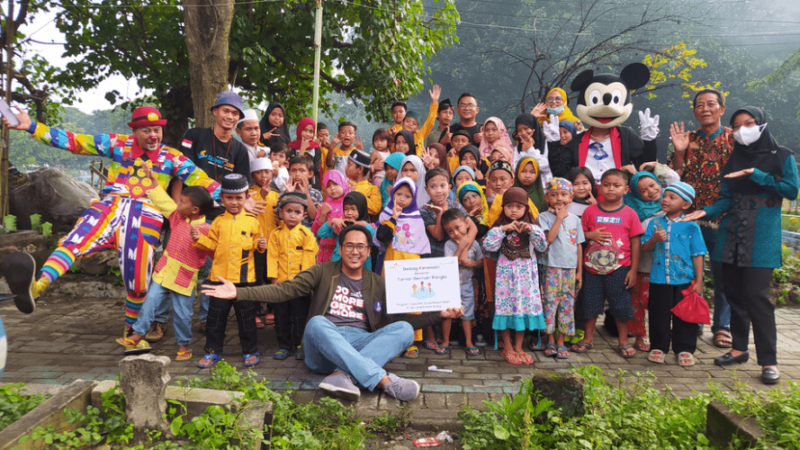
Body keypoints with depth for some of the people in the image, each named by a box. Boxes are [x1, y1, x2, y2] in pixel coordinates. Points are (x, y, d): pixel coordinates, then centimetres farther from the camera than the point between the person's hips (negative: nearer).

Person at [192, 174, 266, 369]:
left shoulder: (252, 221, 3)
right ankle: (213, 351, 22)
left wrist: (260, 245, -11)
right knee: (216, 315, 9)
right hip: (220, 276, 1)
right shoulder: (219, 221, 5)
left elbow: (256, 243, 11)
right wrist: (199, 238, -10)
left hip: (245, 277, -1)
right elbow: (212, 244, 7)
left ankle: (250, 351, 20)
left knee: (246, 315, 6)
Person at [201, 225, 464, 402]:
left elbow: (403, 319, 14)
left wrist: (440, 315, 0)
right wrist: (239, 293, -10)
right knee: (317, 322, -35)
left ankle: (341, 375, -37)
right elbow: (284, 290, 2)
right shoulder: (323, 273, 12)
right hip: (323, 350, -2)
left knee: (404, 330, -22)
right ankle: (384, 381, -42)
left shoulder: (377, 284, 19)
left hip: (361, 345, 2)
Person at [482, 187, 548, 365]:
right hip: (506, 273, -2)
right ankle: (507, 348, 15)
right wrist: (503, 229, -19)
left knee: (525, 305, 7)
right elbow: (488, 246, -14)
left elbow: (543, 247, -4)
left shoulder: (532, 227, 6)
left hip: (526, 274, 2)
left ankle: (518, 348, 21)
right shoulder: (499, 227, -1)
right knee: (506, 306, 1)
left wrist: (532, 230, -16)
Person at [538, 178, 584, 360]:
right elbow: (549, 238, -17)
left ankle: (561, 342, 16)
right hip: (550, 268, -3)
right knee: (550, 303, -2)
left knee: (567, 304, 5)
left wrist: (579, 270, 8)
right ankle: (550, 341, 12)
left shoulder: (575, 219, 9)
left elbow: (579, 246, 11)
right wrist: (559, 217, -13)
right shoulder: (544, 217, -2)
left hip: (570, 268, 3)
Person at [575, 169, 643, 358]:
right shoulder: (590, 211, 1)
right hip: (593, 268, 1)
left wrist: (633, 269, -4)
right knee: (591, 304, 11)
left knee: (621, 305, 8)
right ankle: (587, 339, 25)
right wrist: (591, 235, -14)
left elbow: (635, 243, -1)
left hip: (619, 269, -1)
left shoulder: (629, 213, -2)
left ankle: (623, 341, 24)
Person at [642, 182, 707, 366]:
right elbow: (645, 247, 4)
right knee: (659, 314, 10)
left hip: (684, 280, -2)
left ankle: (685, 349, 20)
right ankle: (658, 347, 22)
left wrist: (699, 280, -3)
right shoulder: (655, 223, 4)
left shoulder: (691, 227, -2)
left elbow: (697, 254, -1)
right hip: (659, 279, 2)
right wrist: (654, 239, -18)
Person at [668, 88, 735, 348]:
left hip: (722, 219, -2)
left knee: (723, 275, 4)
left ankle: (722, 326, 19)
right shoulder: (688, 140, 8)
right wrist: (679, 152, -11)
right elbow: (675, 177, 3)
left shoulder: (734, 138, 3)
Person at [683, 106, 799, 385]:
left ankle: (769, 360, -3)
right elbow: (726, 199, 9)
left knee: (756, 295, -11)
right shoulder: (733, 159, 13)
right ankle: (739, 348, 19)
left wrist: (755, 175, -14)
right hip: (731, 235, 4)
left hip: (761, 237, -4)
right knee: (734, 294, 7)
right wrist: (706, 212, -9)